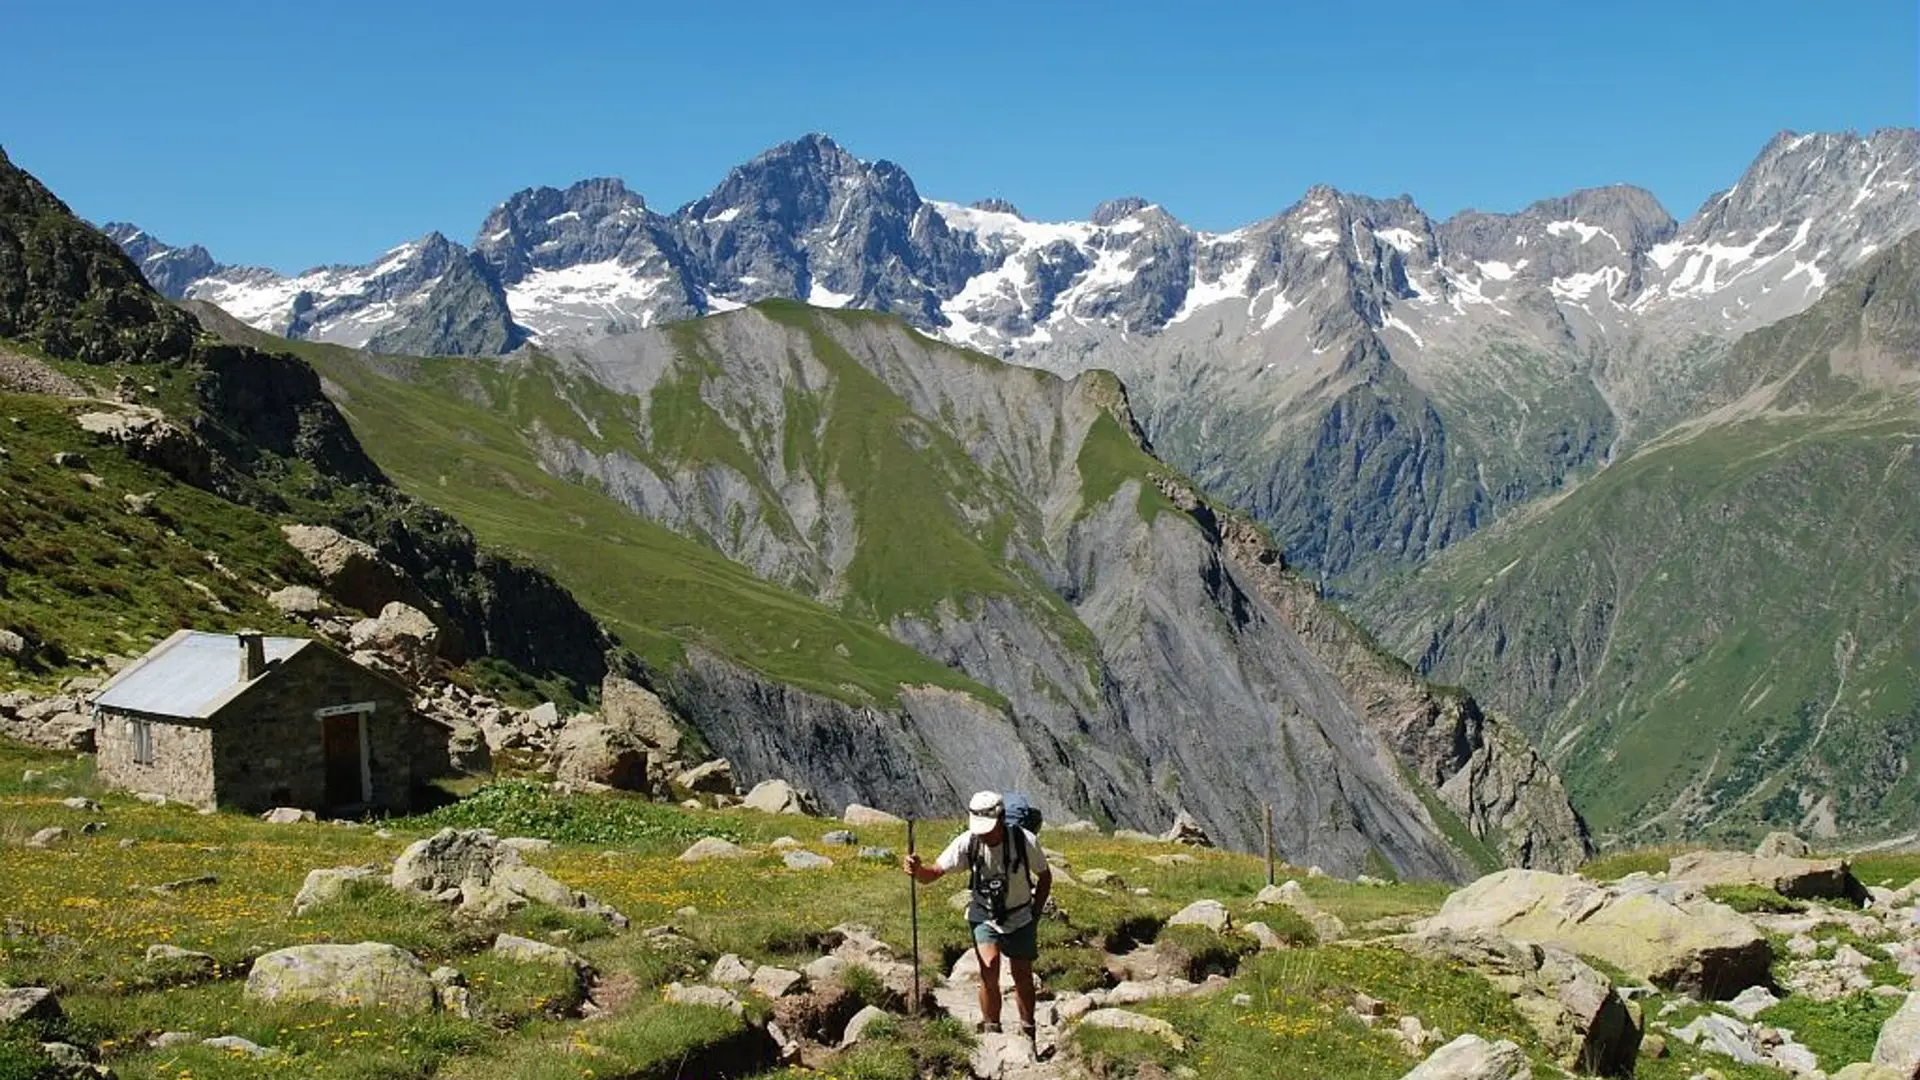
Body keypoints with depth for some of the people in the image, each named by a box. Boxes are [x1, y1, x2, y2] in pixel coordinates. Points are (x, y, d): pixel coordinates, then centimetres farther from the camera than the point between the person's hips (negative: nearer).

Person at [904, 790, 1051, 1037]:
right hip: (984, 915, 0)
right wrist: (917, 870, -47)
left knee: (1023, 976, 9)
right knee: (989, 970, -19)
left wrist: (1035, 915, -5)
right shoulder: (967, 843, -23)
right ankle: (991, 1030, -1)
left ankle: (1027, 1033, 29)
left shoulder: (1025, 841, -24)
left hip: (1020, 917, 0)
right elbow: (934, 873, -24)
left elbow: (1045, 877, -6)